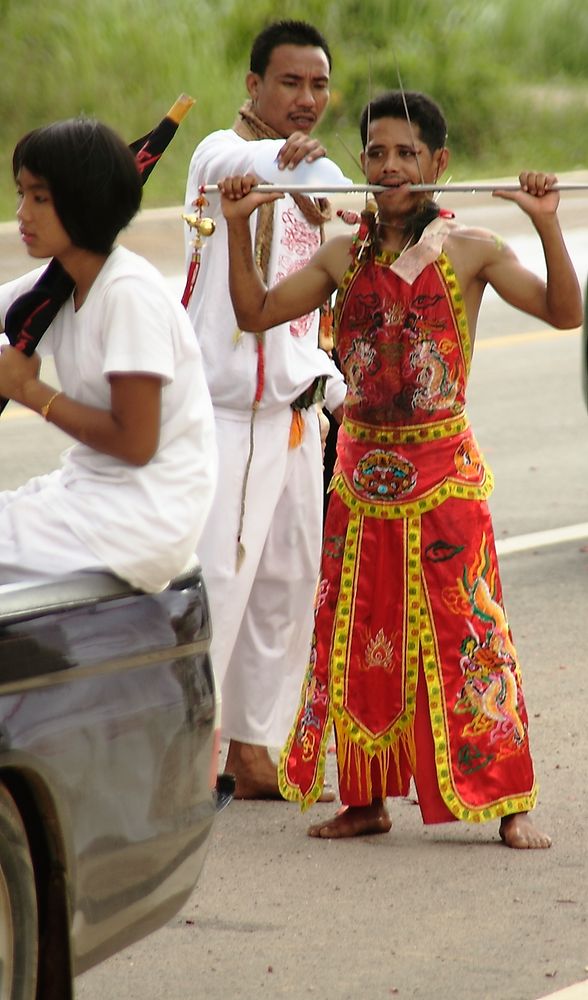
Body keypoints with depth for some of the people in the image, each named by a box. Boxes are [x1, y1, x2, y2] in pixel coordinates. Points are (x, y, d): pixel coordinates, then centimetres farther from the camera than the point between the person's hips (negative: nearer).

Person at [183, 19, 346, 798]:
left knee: (288, 582, 11)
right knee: (215, 579, -13)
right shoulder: (221, 153, -10)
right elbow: (234, 168, -37)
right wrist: (282, 158, -59)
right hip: (230, 409, -8)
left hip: (295, 407, 8)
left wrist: (329, 381, 14)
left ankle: (253, 754, 21)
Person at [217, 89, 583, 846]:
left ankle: (509, 803, -3)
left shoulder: (470, 252, -4)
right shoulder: (344, 257, 7)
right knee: (357, 638, 8)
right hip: (362, 469, 4)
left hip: (444, 471, -4)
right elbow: (256, 312, 7)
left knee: (465, 632, -6)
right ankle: (366, 799, 18)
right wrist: (238, 226, -2)